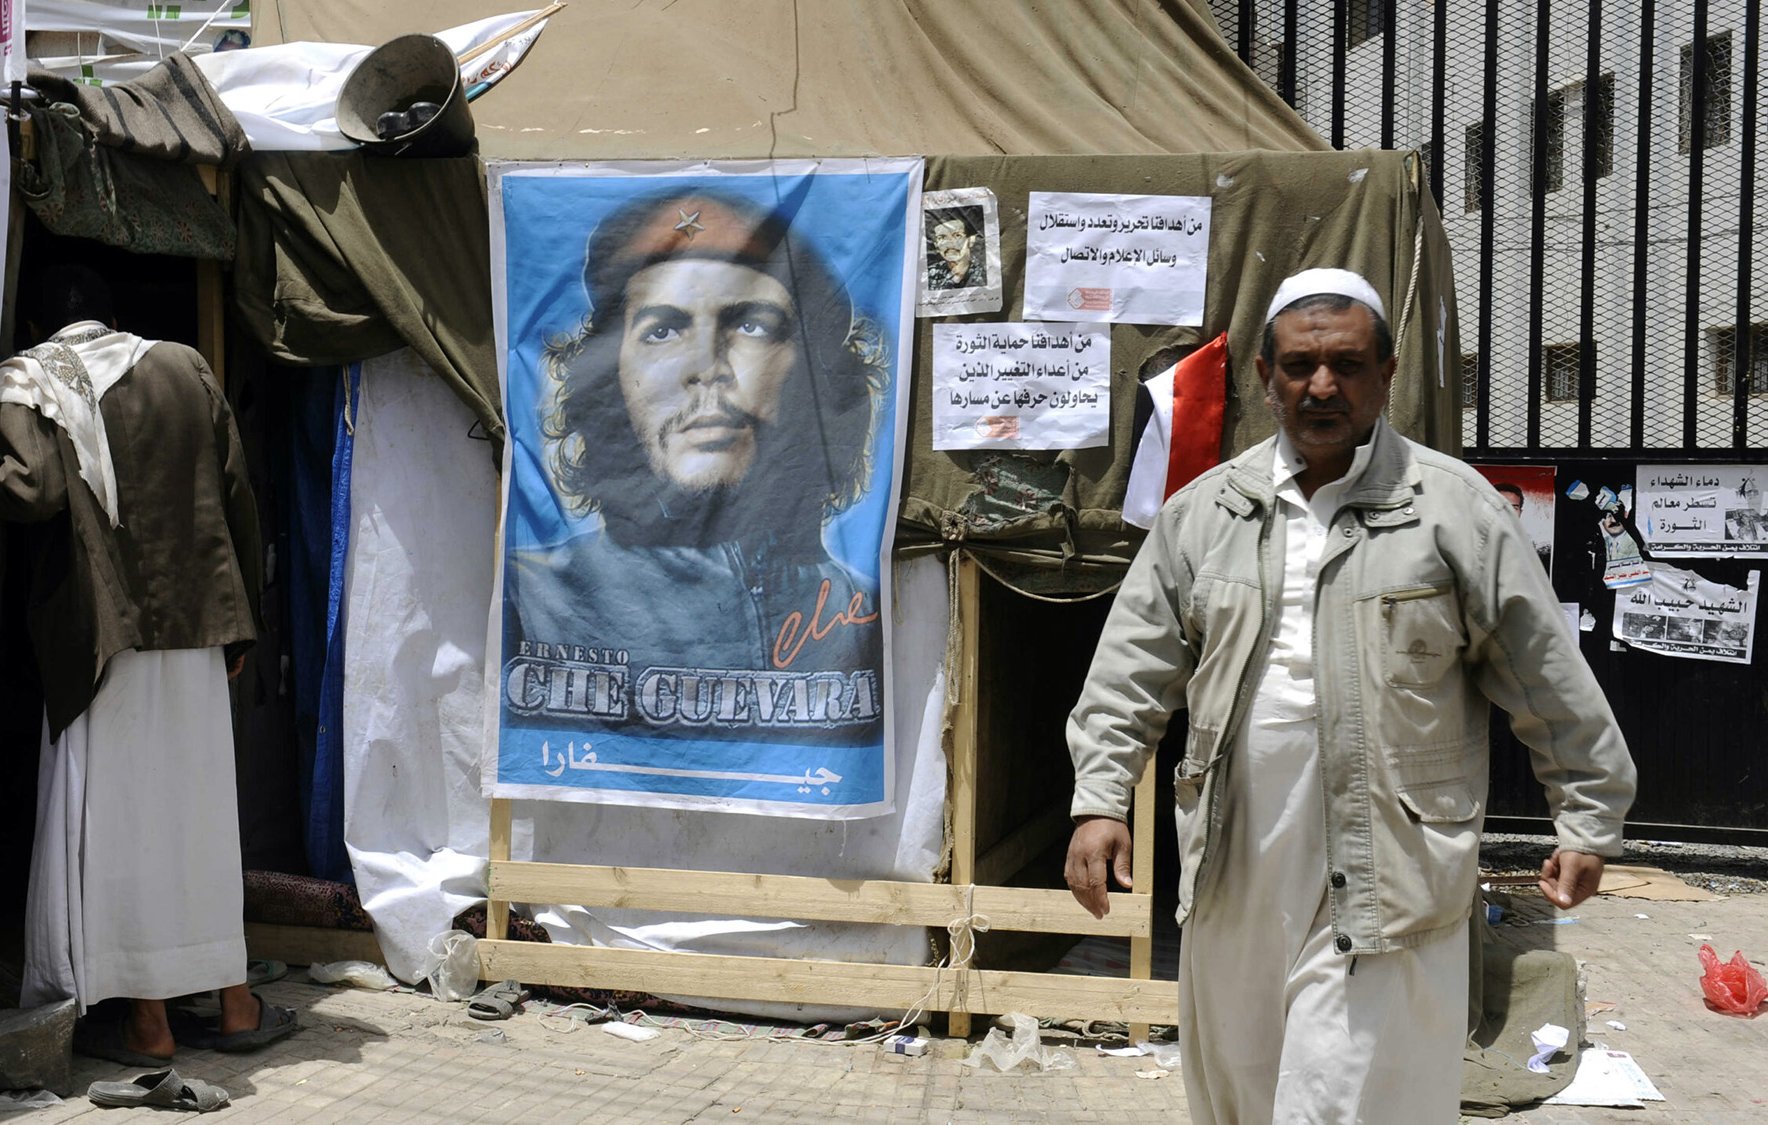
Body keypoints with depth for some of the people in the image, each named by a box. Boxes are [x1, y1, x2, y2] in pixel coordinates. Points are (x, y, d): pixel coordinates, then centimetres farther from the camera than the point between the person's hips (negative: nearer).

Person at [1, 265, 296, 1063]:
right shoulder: (185, 369, 10)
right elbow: (237, 499, 9)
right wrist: (236, 628, 14)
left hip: (98, 630, -4)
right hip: (195, 627, 4)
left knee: (111, 814, 3)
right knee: (199, 810, 13)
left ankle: (148, 1021, 8)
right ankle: (233, 1003, 18)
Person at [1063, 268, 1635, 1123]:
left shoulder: (1454, 506, -3)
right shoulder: (1202, 511, 6)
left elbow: (1548, 682, 1)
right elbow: (1134, 667, 7)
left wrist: (1587, 821, 3)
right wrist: (1100, 802, -1)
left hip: (1382, 884, -4)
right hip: (1233, 878, 4)